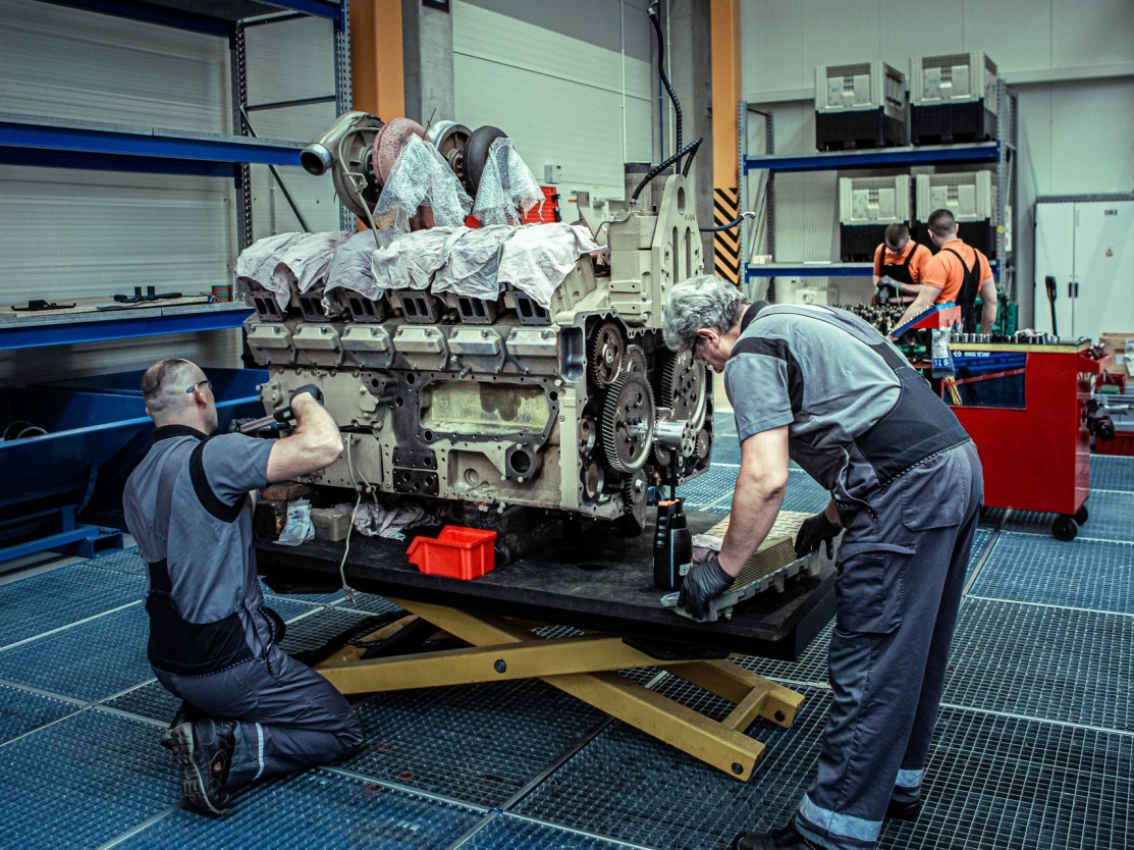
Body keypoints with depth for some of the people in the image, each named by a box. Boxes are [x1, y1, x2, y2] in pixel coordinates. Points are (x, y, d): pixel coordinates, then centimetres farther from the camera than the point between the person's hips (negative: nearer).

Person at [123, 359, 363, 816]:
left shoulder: (135, 484, 6)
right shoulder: (212, 456, -21)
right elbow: (325, 446, -29)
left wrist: (246, 493, 25)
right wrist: (303, 396, -9)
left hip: (168, 663, 8)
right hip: (228, 663, -8)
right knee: (342, 731, 7)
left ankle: (198, 724, 6)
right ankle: (224, 747, -11)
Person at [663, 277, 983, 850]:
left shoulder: (752, 355, -5)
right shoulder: (811, 320, 24)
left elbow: (765, 479, -15)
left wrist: (721, 568, -5)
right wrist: (833, 517, 36)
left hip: (909, 491, -10)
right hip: (959, 463, 10)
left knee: (868, 664, -4)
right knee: (915, 649, 20)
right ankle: (897, 784, 36)